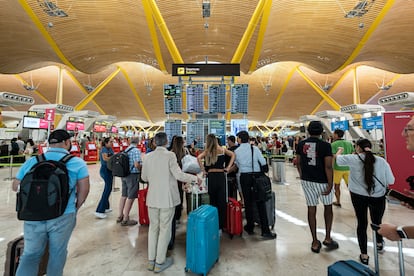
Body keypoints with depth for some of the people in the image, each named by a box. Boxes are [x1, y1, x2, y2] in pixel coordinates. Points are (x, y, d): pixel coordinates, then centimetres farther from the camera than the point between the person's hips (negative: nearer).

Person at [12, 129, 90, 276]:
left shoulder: (31, 161, 2)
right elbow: (84, 189, -11)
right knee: (57, 253, 19)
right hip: (63, 216, -2)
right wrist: (76, 208, 6)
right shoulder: (77, 162, -9)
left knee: (31, 253, 24)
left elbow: (16, 186, 11)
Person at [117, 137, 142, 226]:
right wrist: (141, 167, -4)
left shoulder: (126, 150, 9)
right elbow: (137, 164, -24)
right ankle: (125, 219, 11)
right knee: (131, 197, 2)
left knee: (124, 195, 18)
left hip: (124, 175, 8)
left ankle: (120, 216, 31)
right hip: (133, 176, -8)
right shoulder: (136, 150, -15)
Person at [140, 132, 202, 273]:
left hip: (152, 198, 5)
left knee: (153, 228, 19)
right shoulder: (170, 155, -15)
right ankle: (160, 262, 24)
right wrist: (195, 178, -5)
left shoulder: (147, 157, -1)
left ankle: (151, 261, 32)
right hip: (167, 198, -4)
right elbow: (179, 175, -18)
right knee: (164, 229, 11)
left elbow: (144, 177, 8)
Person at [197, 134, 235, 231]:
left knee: (213, 200, 12)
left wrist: (203, 170, -7)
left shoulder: (207, 151, -3)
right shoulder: (222, 149, 1)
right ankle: (221, 225, 14)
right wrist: (228, 167, 2)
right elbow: (233, 155, -1)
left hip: (211, 176, 0)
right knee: (222, 201, 7)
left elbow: (199, 158, -16)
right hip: (221, 175, 1)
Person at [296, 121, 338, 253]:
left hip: (306, 181, 3)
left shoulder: (301, 144, -1)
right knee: (328, 207, 21)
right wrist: (330, 184, -10)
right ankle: (327, 238, 23)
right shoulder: (325, 145, -12)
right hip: (322, 181, -2)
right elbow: (328, 167, -17)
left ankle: (315, 242, 20)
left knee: (311, 209, 10)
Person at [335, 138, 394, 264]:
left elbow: (337, 158, 8)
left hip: (358, 196, -1)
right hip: (378, 196, 1)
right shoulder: (381, 161, -7)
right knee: (377, 221, 23)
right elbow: (391, 181, -3)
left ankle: (364, 255, 23)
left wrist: (339, 150, 29)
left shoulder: (353, 159, -10)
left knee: (361, 223, 12)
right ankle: (379, 243, 51)